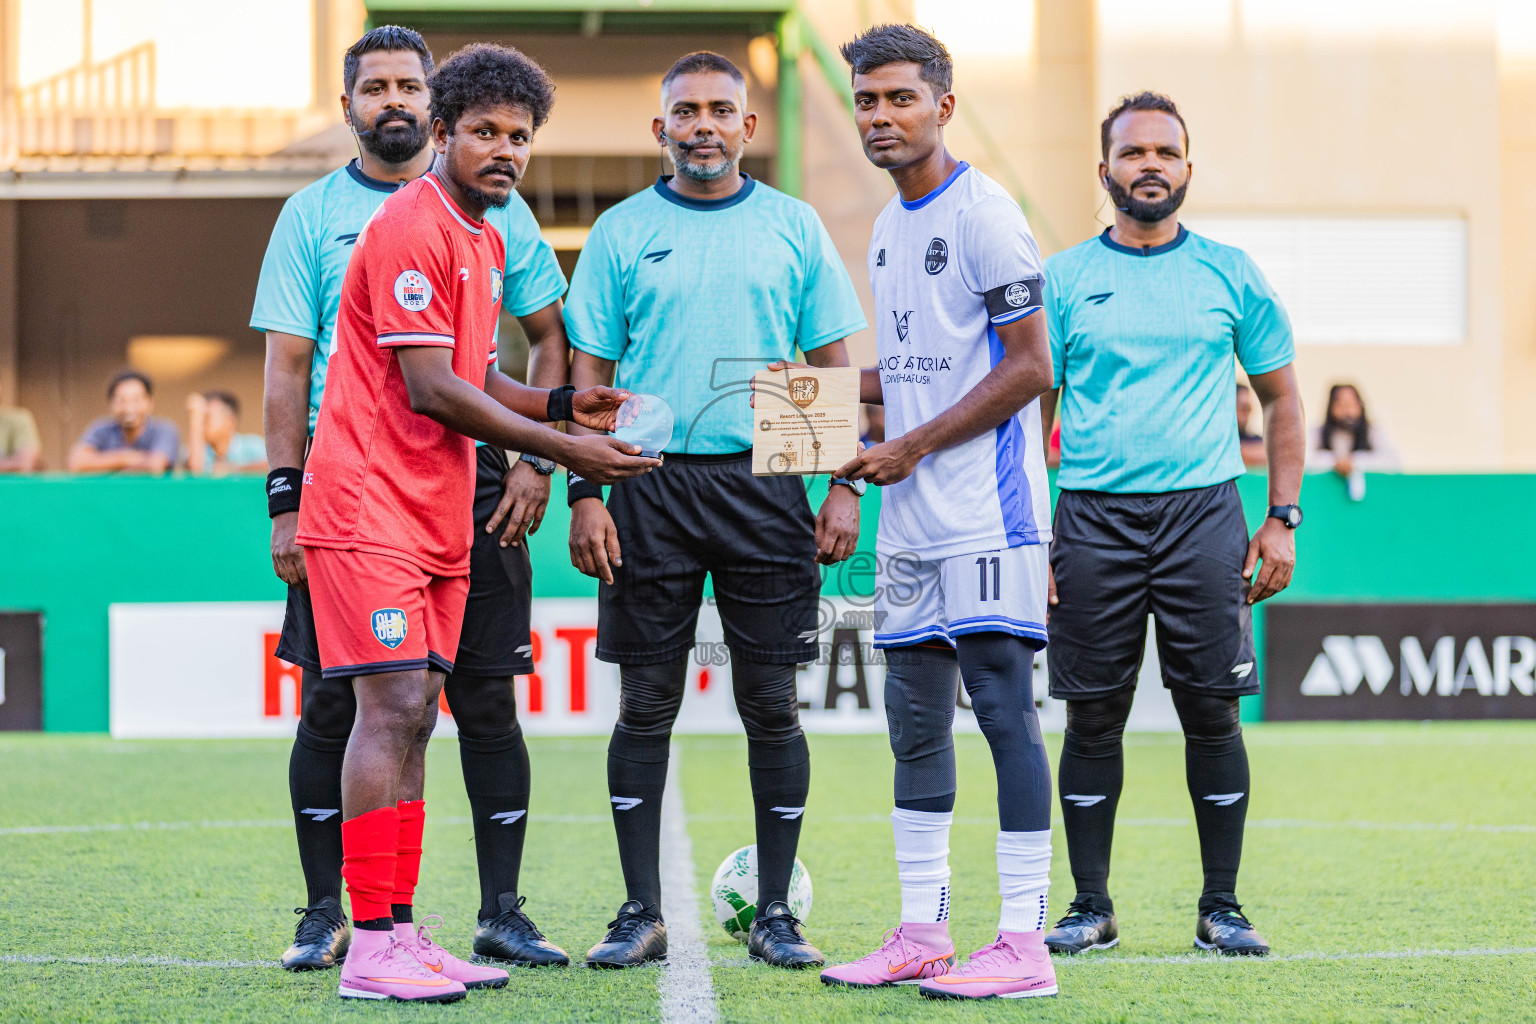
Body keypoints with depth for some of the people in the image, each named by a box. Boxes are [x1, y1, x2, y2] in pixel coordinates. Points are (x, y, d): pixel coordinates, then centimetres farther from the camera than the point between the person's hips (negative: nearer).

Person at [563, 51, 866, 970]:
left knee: (772, 704, 1)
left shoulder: (794, 228, 7)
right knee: (646, 704, 1)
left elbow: (836, 366, 8)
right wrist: (585, 493, -3)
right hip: (650, 487, 0)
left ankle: (775, 914, 9)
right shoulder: (622, 232, 6)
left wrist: (845, 488, 0)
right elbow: (590, 372, 6)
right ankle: (642, 914, 8)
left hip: (765, 484, 0)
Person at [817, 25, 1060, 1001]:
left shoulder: (984, 214, -9)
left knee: (1002, 703, -8)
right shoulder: (890, 227, 17)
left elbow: (1028, 368, -13)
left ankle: (1025, 942, -7)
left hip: (988, 514, -9)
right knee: (916, 716, 9)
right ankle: (922, 934, 15)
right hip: (913, 519, 9)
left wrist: (911, 447, -13)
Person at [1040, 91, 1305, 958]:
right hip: (1094, 519, 0)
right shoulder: (1063, 280, 6)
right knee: (1094, 717, 2)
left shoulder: (1230, 274, 7)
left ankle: (1222, 908, 8)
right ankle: (1092, 907, 11)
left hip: (1204, 515, 0)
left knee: (1213, 713, -1)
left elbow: (1282, 397, 12)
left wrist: (1283, 519, 4)